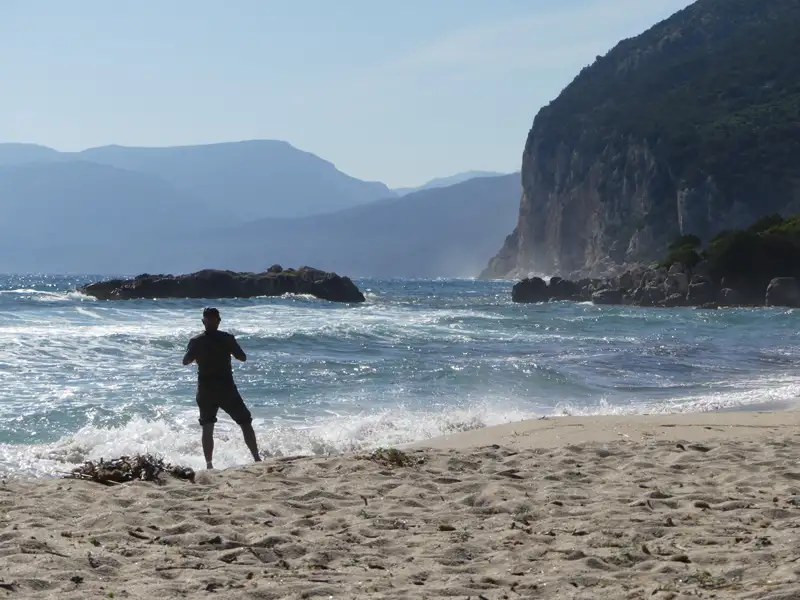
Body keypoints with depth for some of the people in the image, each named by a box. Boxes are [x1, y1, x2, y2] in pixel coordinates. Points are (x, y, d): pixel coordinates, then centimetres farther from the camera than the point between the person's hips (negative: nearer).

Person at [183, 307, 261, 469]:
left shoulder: (196, 341, -3)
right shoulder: (227, 338, -7)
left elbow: (186, 361, 9)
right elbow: (242, 357, -1)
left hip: (205, 390, 2)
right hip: (226, 388, -2)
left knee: (207, 428, 9)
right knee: (245, 423, 9)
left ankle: (209, 464, 2)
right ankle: (257, 458, 5)